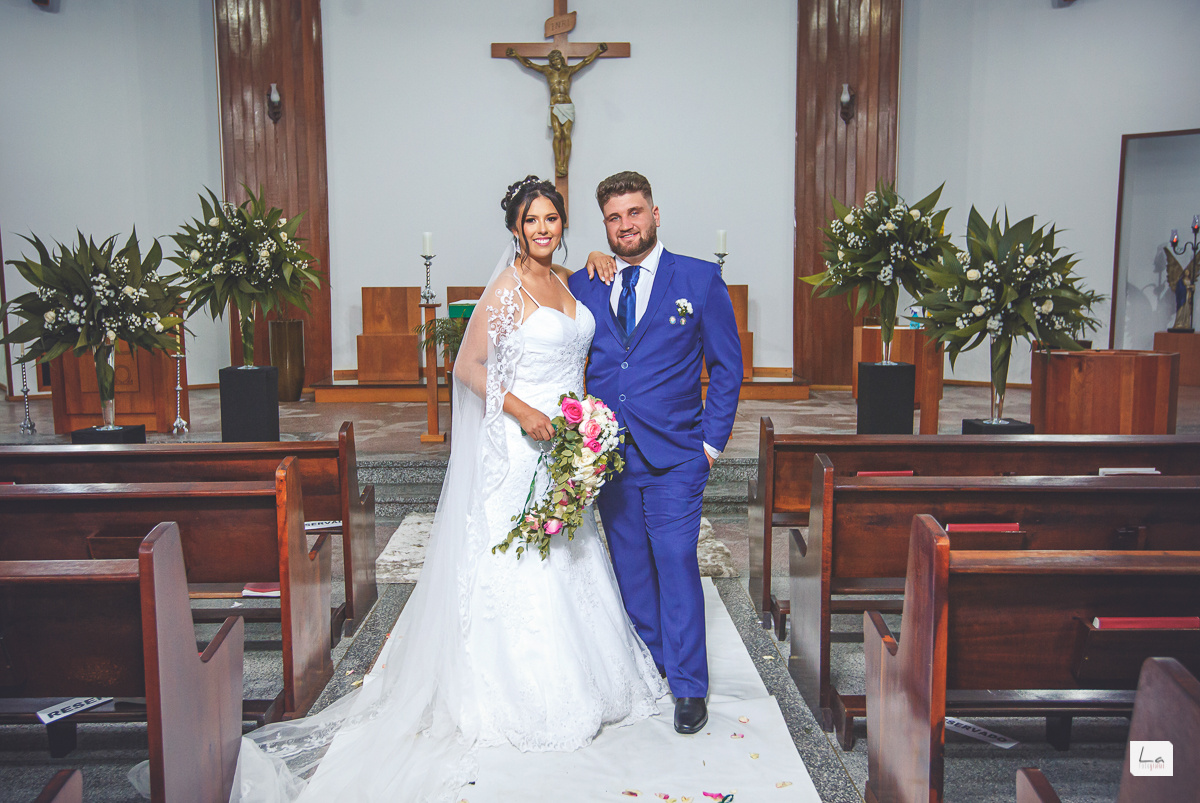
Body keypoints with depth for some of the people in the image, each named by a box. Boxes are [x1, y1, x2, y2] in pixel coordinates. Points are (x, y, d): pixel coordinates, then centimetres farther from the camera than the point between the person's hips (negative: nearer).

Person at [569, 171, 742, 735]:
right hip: (606, 452, 3)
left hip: (675, 455, -3)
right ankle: (650, 669, 29)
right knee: (630, 568, 12)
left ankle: (689, 688, 10)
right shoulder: (582, 286, 7)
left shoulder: (700, 280, 0)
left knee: (676, 563, -5)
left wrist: (712, 440, -4)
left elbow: (727, 366, 1)